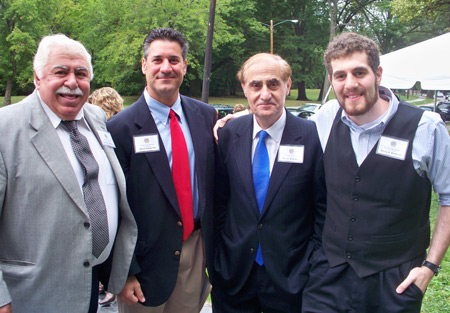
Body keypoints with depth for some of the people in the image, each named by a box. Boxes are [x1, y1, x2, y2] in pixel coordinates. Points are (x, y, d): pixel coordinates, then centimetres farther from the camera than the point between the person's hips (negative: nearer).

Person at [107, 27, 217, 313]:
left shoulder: (206, 116, 1)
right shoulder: (121, 128, -12)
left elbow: (215, 182, 7)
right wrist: (124, 272, -10)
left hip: (197, 252, 4)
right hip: (147, 259, -3)